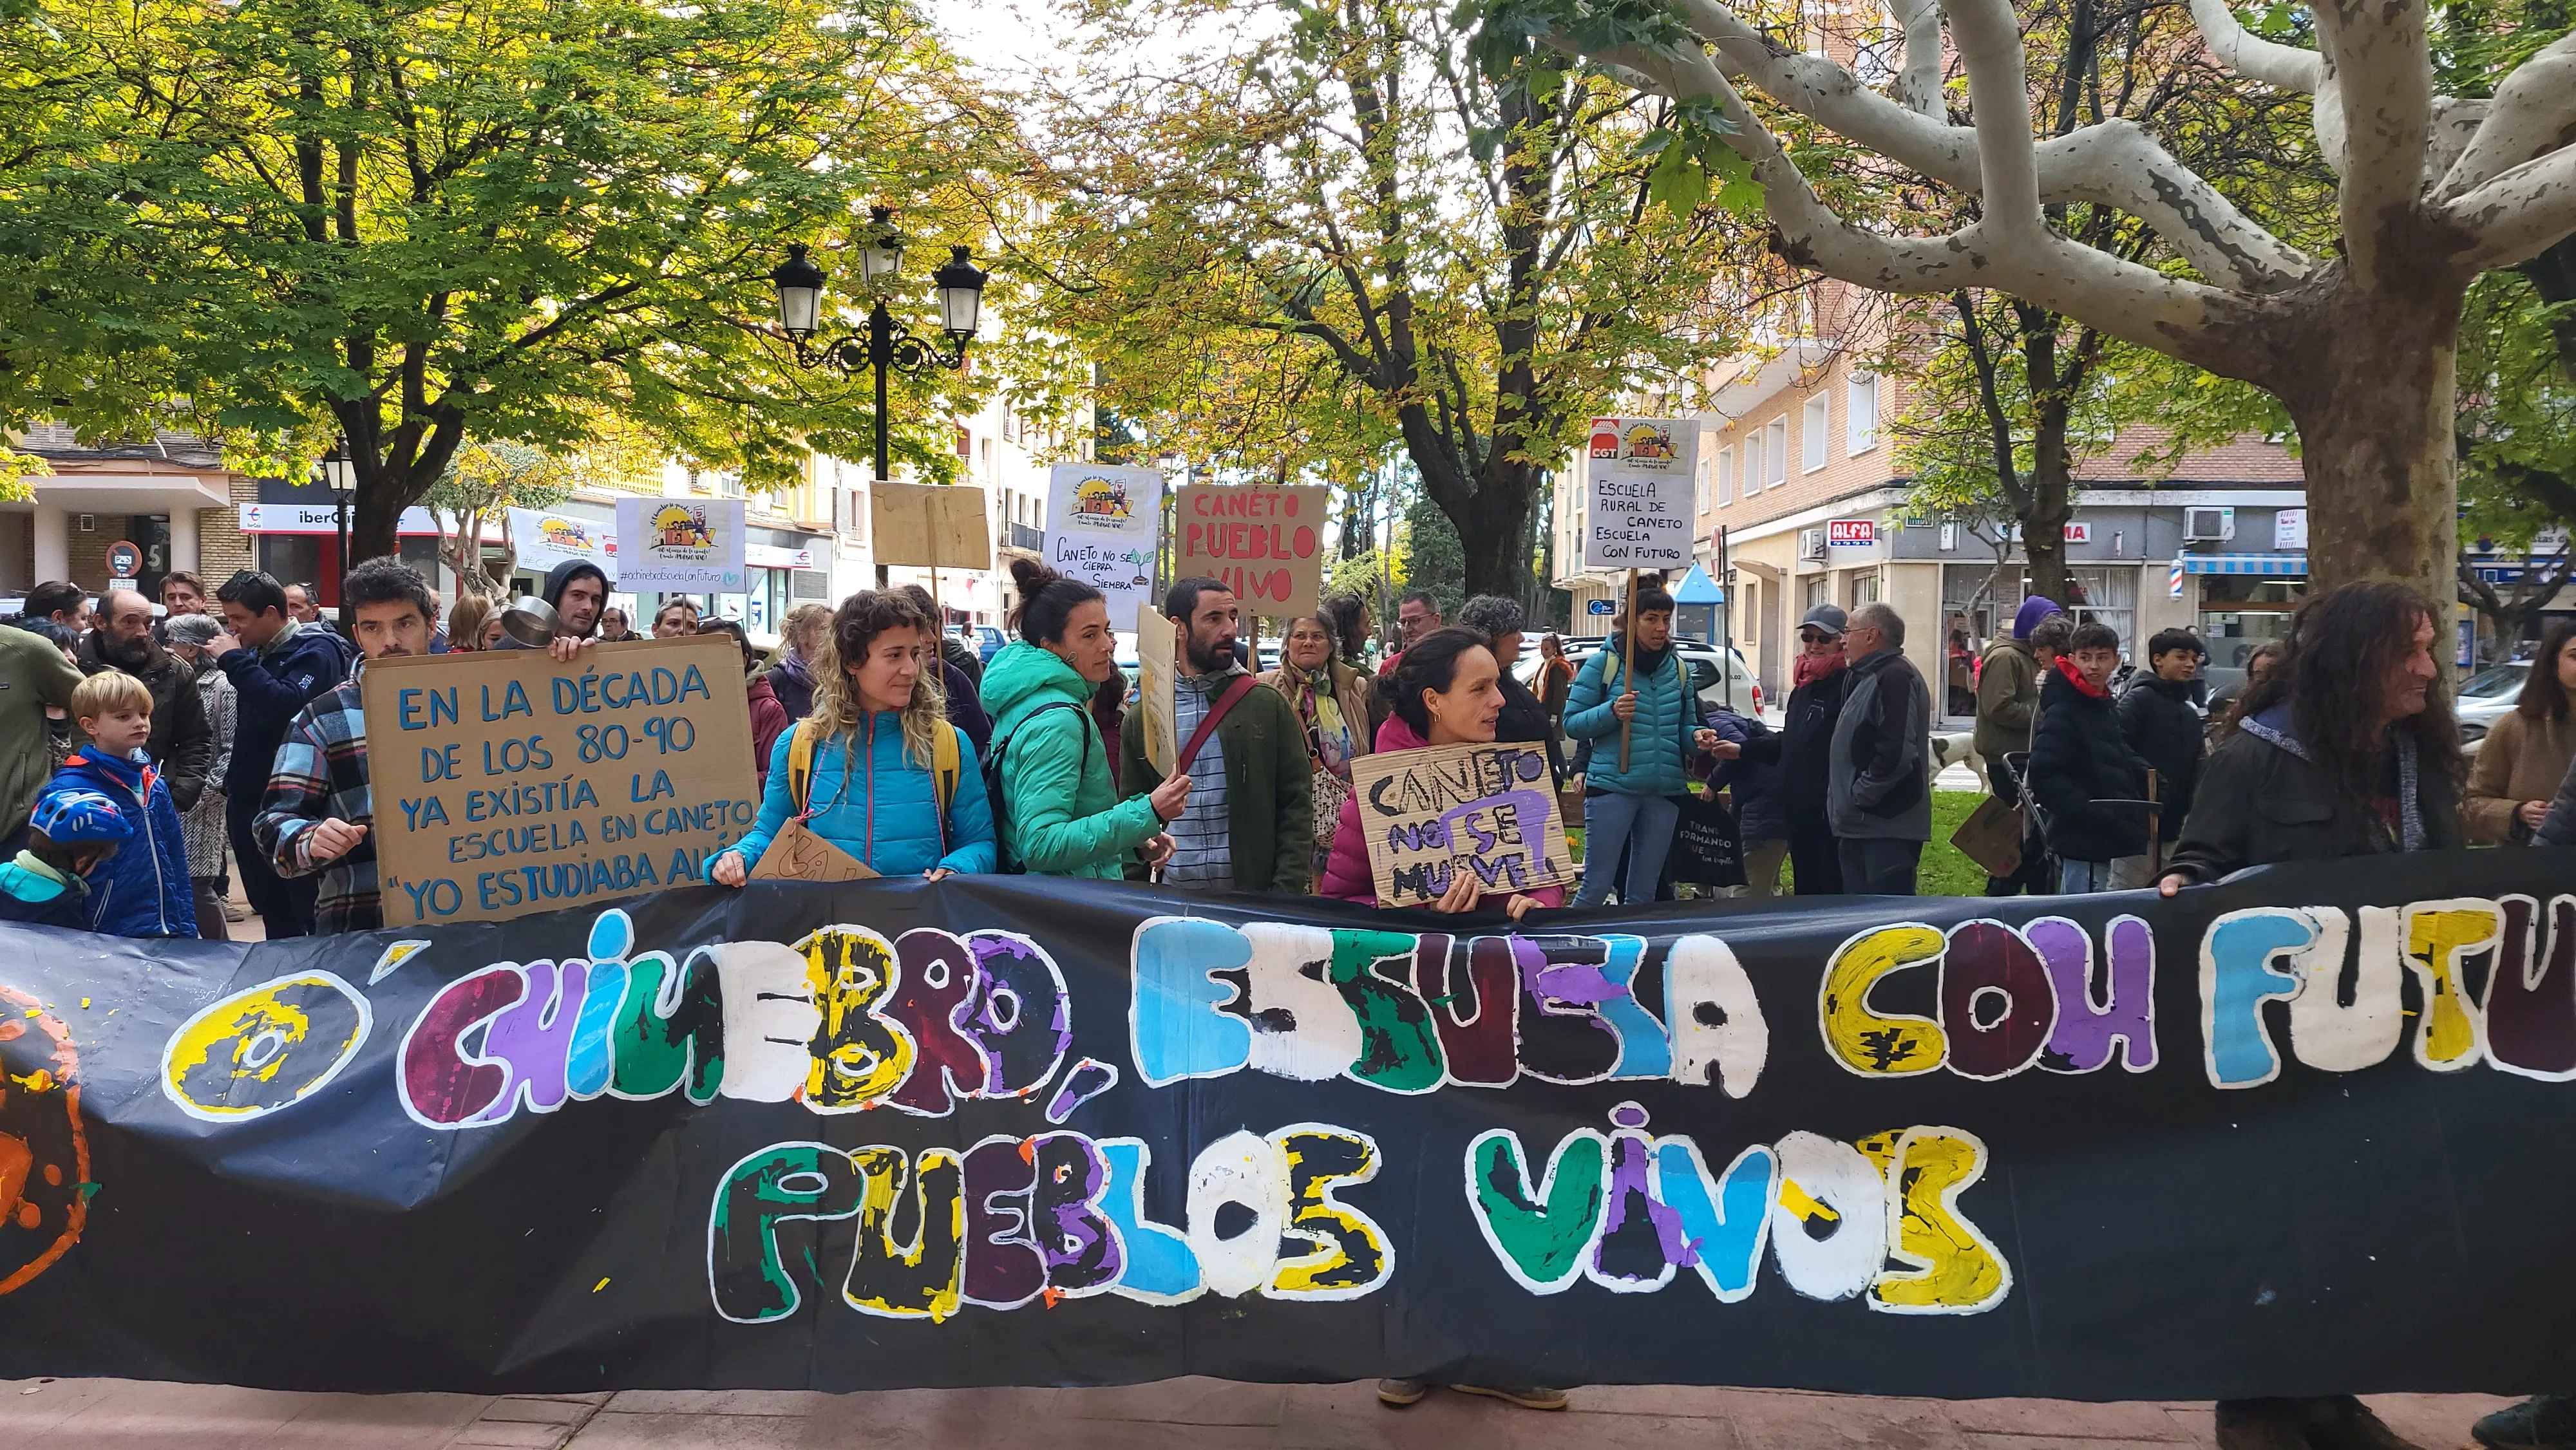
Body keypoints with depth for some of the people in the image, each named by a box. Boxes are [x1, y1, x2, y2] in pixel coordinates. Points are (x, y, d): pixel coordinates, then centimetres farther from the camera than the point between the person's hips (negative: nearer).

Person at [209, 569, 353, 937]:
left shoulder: (315, 650, -9)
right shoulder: (259, 654, 14)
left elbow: (289, 707, -27)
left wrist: (236, 661, -20)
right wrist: (233, 783, 14)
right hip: (250, 803, 8)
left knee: (315, 919, -7)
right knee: (276, 920, 14)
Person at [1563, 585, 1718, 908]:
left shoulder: (1678, 669, 10)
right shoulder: (1603, 663, -3)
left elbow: (1685, 725, 16)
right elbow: (1572, 723, -4)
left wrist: (1697, 736, -7)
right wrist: (1612, 712, -20)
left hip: (1665, 793, 5)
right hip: (1613, 787, -5)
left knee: (1643, 893, 12)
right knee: (1596, 887, -4)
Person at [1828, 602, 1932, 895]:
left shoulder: (1896, 677, -14)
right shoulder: (1869, 678, 20)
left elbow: (1896, 753, -25)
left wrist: (1859, 795, -17)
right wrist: (1846, 800, 14)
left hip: (1887, 827, -11)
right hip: (1860, 826, 11)